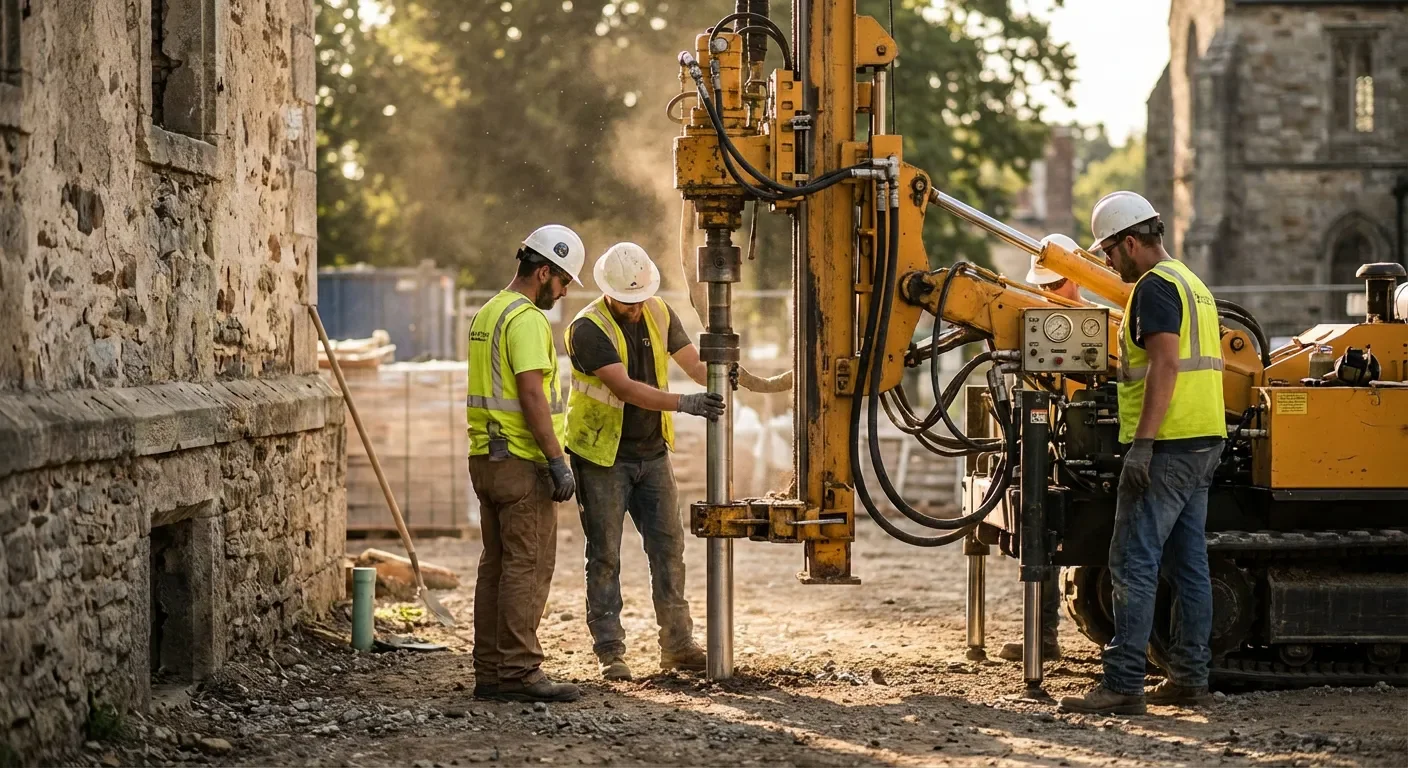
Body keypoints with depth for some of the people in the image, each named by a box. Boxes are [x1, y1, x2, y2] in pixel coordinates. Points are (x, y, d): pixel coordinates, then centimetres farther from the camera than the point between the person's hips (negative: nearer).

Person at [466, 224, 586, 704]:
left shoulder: (487, 314, 17)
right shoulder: (526, 319, -14)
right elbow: (532, 396, -21)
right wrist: (558, 461, -20)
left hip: (487, 460, 10)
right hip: (522, 464, -10)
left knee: (497, 567, 11)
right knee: (527, 569, -7)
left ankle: (489, 672, 13)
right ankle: (519, 672, -8)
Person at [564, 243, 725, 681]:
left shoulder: (659, 314, 2)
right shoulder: (589, 328, -19)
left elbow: (693, 363, 6)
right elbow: (624, 387, -28)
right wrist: (685, 403, -37)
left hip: (652, 452, 6)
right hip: (603, 458, -6)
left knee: (668, 547, 6)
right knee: (605, 556, -1)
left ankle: (677, 645, 14)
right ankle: (610, 653, 5)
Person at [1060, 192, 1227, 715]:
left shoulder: (1155, 287, -11)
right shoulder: (1193, 284, 21)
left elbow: (1165, 365, -21)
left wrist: (1142, 443, -24)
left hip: (1168, 443, -10)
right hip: (1205, 438, 10)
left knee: (1133, 564, -10)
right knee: (1188, 563, 12)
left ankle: (1123, 686, -13)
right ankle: (1189, 677, 14)